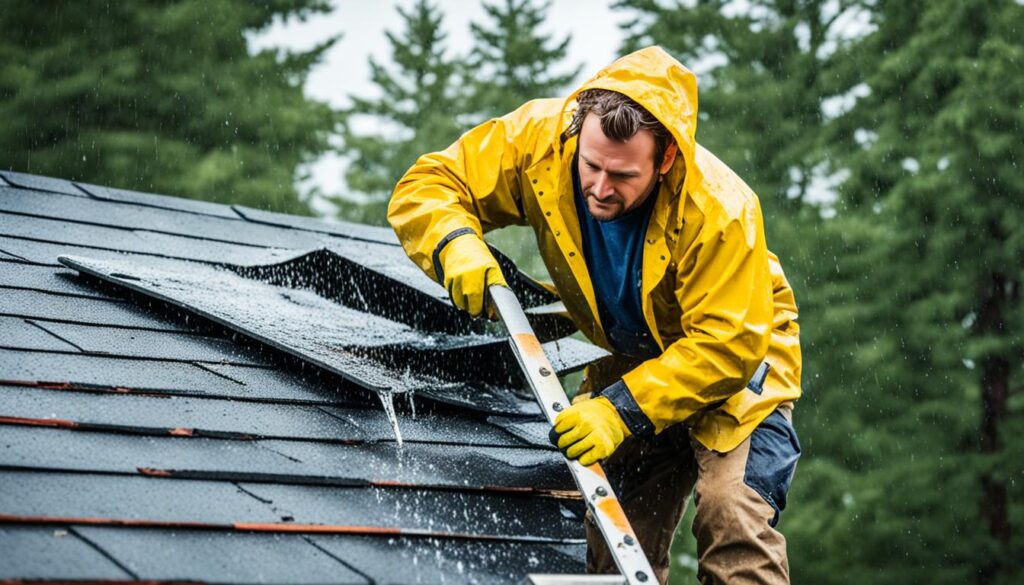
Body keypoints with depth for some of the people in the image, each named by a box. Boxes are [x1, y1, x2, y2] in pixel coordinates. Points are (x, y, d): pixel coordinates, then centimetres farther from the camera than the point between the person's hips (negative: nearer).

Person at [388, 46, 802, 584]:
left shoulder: (719, 211, -35)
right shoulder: (539, 141, -24)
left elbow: (727, 344, -32)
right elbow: (427, 185, -17)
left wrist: (621, 410, -40)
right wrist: (457, 247, -39)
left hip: (736, 356, -4)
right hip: (632, 356, 5)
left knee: (733, 516, -24)